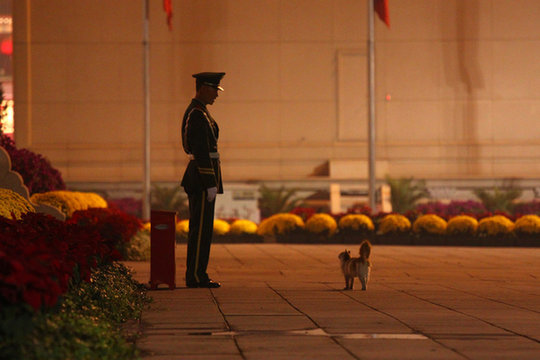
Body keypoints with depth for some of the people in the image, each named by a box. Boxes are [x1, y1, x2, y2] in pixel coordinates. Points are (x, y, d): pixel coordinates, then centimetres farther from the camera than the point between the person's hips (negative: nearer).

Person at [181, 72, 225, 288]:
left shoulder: (195, 112, 18)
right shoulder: (198, 115, -16)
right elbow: (202, 152, -20)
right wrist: (211, 185, -21)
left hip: (197, 178, 11)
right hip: (203, 176, -11)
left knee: (199, 228, 11)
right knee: (201, 228, -8)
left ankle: (195, 275, 13)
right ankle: (196, 277, -7)